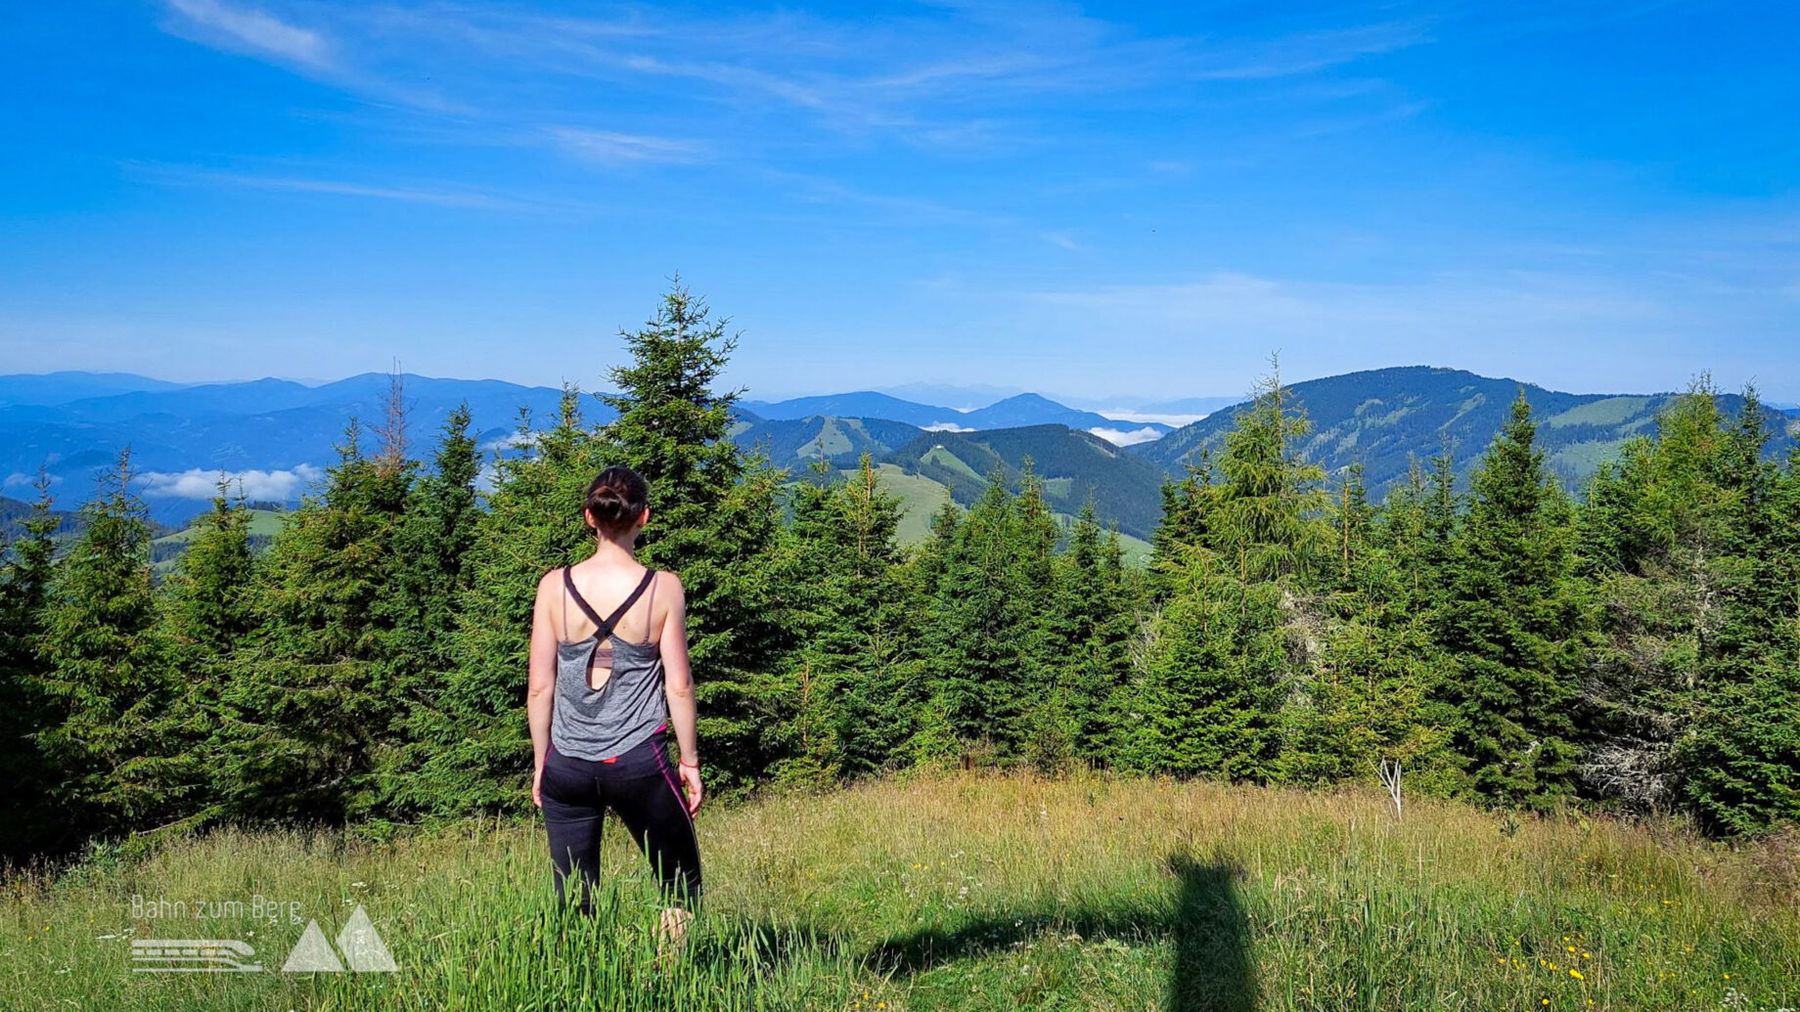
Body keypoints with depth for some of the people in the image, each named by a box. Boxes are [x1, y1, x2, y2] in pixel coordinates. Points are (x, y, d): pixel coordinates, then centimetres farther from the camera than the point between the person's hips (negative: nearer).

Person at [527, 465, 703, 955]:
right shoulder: (663, 587, -6)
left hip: (567, 764, 2)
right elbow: (678, 685, -4)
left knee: (574, 901, 13)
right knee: (681, 886, 16)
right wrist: (690, 760, 7)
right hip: (639, 761, -2)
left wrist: (541, 763, 12)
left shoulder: (555, 585, -1)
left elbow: (539, 688, 1)